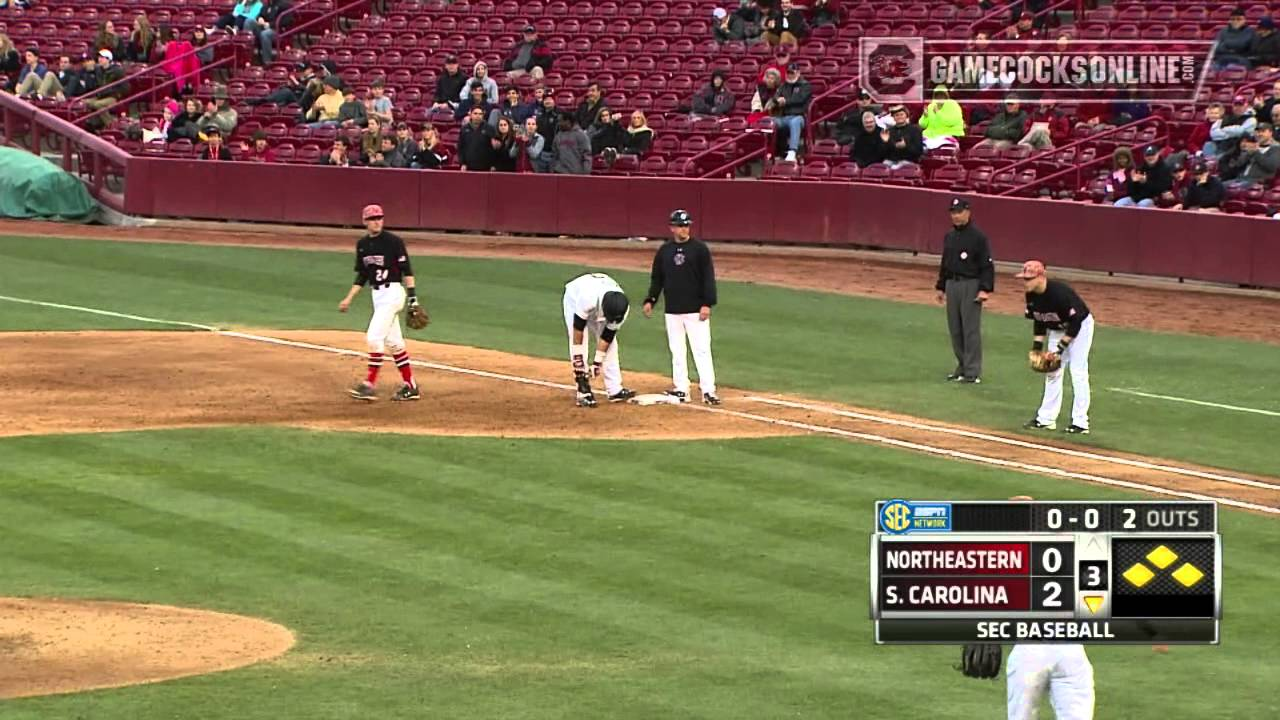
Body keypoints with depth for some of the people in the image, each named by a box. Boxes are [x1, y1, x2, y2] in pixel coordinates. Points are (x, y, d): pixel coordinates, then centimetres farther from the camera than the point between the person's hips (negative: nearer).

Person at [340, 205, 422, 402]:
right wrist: (349, 299, 13)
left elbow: (406, 269, -10)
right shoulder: (362, 245, 10)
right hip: (377, 295, 8)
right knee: (393, 341, 9)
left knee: (375, 337, -14)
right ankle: (410, 387, 15)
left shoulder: (393, 241, -10)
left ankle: (370, 385, -13)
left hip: (393, 293, -8)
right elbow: (362, 276, 18)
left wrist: (412, 295, -15)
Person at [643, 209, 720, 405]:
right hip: (672, 311, 4)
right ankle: (681, 390, 14)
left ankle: (708, 390, -9)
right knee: (677, 352, 8)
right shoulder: (664, 251, 8)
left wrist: (707, 303, -14)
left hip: (696, 310, -4)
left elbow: (708, 277, -6)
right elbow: (657, 278, 15)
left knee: (702, 350, -8)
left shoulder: (700, 249, -3)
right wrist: (650, 300, 3)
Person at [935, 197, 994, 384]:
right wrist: (941, 286, 20)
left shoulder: (978, 237, -9)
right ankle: (962, 367, 19)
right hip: (952, 285, 7)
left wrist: (985, 289, -18)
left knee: (971, 330, -7)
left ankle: (973, 372, -5)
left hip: (971, 285, -7)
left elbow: (987, 266, -11)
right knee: (955, 330, 10)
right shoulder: (949, 237, 13)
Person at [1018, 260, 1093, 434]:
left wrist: (1061, 347, -27)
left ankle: (1080, 422, -12)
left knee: (1078, 371, -13)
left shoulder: (1060, 293, -34)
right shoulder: (1032, 296, -10)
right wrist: (1037, 346, -4)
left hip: (1080, 327, -8)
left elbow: (1076, 322, -29)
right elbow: (1039, 321, 4)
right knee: (1052, 371, 9)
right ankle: (1046, 418, 15)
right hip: (1056, 329, 8)